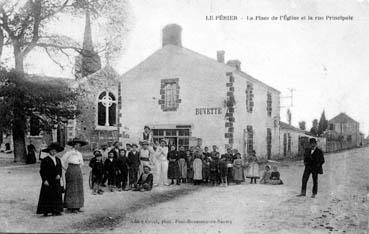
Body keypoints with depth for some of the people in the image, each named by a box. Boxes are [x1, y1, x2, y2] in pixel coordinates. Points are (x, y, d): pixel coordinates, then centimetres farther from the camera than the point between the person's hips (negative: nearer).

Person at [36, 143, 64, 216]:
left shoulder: (58, 160, 12)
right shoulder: (45, 160, -6)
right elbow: (42, 171, -8)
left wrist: (59, 175, -3)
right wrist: (45, 180, -15)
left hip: (56, 181, 6)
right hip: (48, 181, -6)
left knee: (57, 196, 4)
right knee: (47, 196, -3)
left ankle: (55, 211, 10)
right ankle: (45, 211, 2)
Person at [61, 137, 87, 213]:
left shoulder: (79, 153, 13)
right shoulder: (69, 152, -8)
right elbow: (62, 160, -9)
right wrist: (66, 168, -2)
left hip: (78, 171, 7)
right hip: (71, 171, -7)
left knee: (79, 189, 6)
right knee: (72, 189, -5)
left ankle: (77, 207, 11)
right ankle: (72, 207, -1)